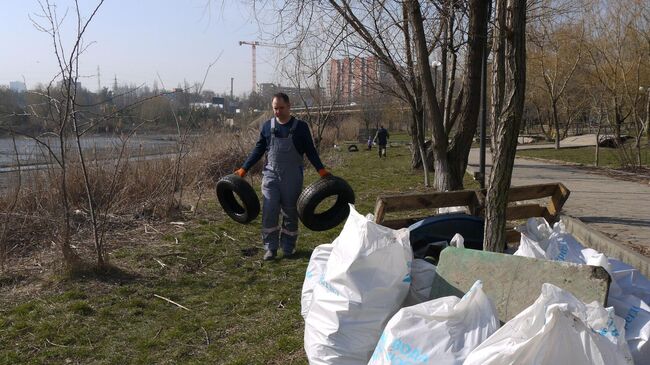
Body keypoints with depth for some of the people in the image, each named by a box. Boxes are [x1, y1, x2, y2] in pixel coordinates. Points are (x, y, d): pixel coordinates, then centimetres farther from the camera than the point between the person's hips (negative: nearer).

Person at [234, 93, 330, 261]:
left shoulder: (301, 126, -1)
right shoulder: (267, 126, 5)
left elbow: (310, 150, 1)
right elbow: (258, 150, 11)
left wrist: (321, 169, -11)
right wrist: (244, 168, 6)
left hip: (292, 177, -1)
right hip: (271, 175, 1)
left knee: (290, 213, 6)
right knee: (269, 212, -5)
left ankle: (288, 247, 18)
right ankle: (270, 247, 4)